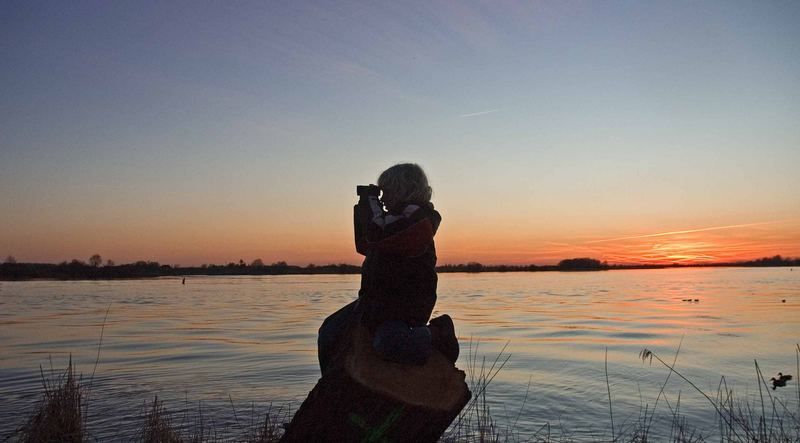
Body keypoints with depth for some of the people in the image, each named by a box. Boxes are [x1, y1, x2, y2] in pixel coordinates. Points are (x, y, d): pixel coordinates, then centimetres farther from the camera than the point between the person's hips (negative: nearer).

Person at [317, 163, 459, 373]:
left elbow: (376, 235, -27)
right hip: (377, 298, 10)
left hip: (405, 302, -10)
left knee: (387, 344, -33)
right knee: (329, 332, 9)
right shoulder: (398, 215, 20)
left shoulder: (418, 214, -12)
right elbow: (363, 246, 26)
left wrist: (371, 200, -10)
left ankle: (438, 334, -8)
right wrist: (364, 205, 17)